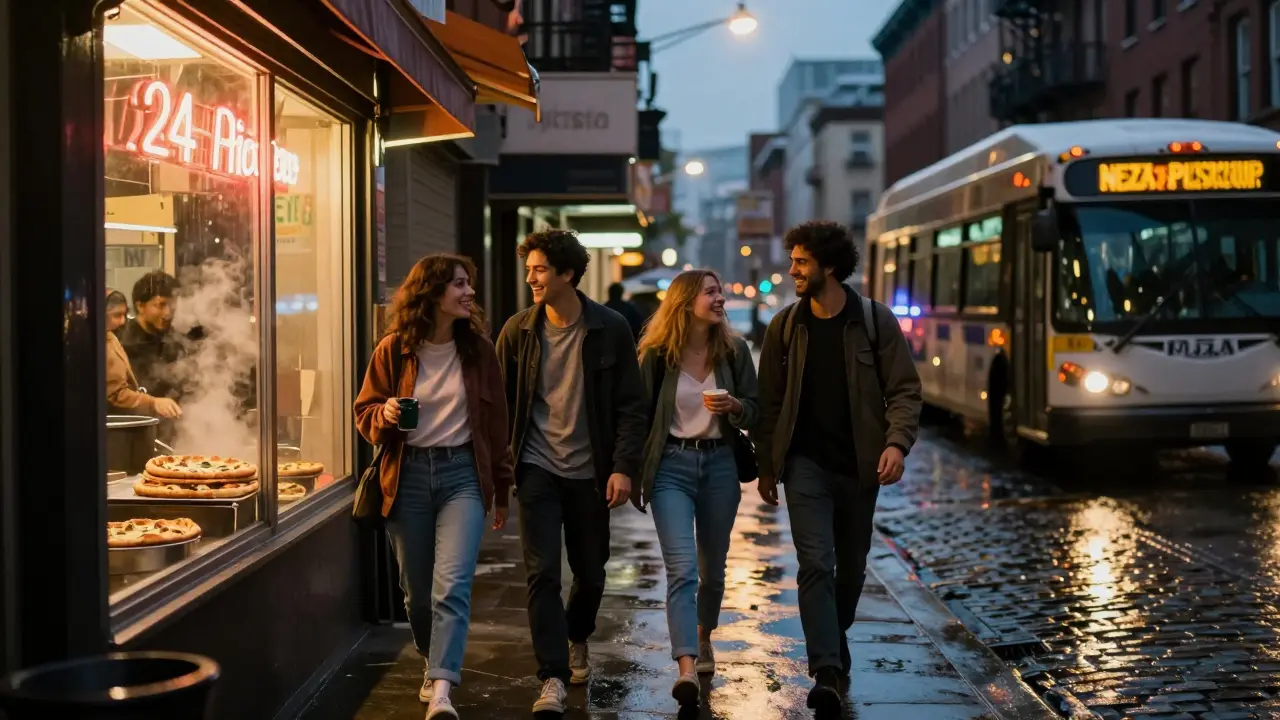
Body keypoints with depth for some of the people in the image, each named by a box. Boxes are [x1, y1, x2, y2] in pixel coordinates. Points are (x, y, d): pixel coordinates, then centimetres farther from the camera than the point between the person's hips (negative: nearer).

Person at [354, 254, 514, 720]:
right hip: (408, 475, 1)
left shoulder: (478, 348, 2)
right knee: (417, 590, 9)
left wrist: (501, 489, 11)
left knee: (452, 585, -16)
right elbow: (364, 412, 8)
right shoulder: (393, 350, 0)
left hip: (462, 473, -1)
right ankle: (434, 664, 34)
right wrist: (384, 416, -16)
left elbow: (495, 422, 8)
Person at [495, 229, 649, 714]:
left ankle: (577, 639, 41)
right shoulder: (518, 330, -1)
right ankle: (552, 678, -4)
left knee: (591, 572, 13)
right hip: (537, 469, 0)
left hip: (590, 471, 0)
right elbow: (501, 402, 6)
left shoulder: (610, 329, -6)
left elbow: (632, 405, -3)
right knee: (542, 573, -8)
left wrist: (624, 467, -11)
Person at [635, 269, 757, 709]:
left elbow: (754, 414, 3)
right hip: (671, 466, -3)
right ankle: (686, 669, -22)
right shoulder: (657, 354, -6)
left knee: (712, 568, 15)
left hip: (719, 464, 3)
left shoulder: (734, 351, 1)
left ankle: (703, 640, 42)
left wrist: (733, 406, -19)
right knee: (681, 569, -15)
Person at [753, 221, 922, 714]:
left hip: (859, 466, 0)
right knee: (816, 564, -12)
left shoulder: (875, 321, -4)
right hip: (806, 464, 0)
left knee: (851, 567, 14)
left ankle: (835, 639, 40)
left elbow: (904, 390, -4)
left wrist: (896, 442, -21)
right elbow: (770, 401, 7)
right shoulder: (785, 326, 1)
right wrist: (766, 465, 7)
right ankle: (827, 673, -15)